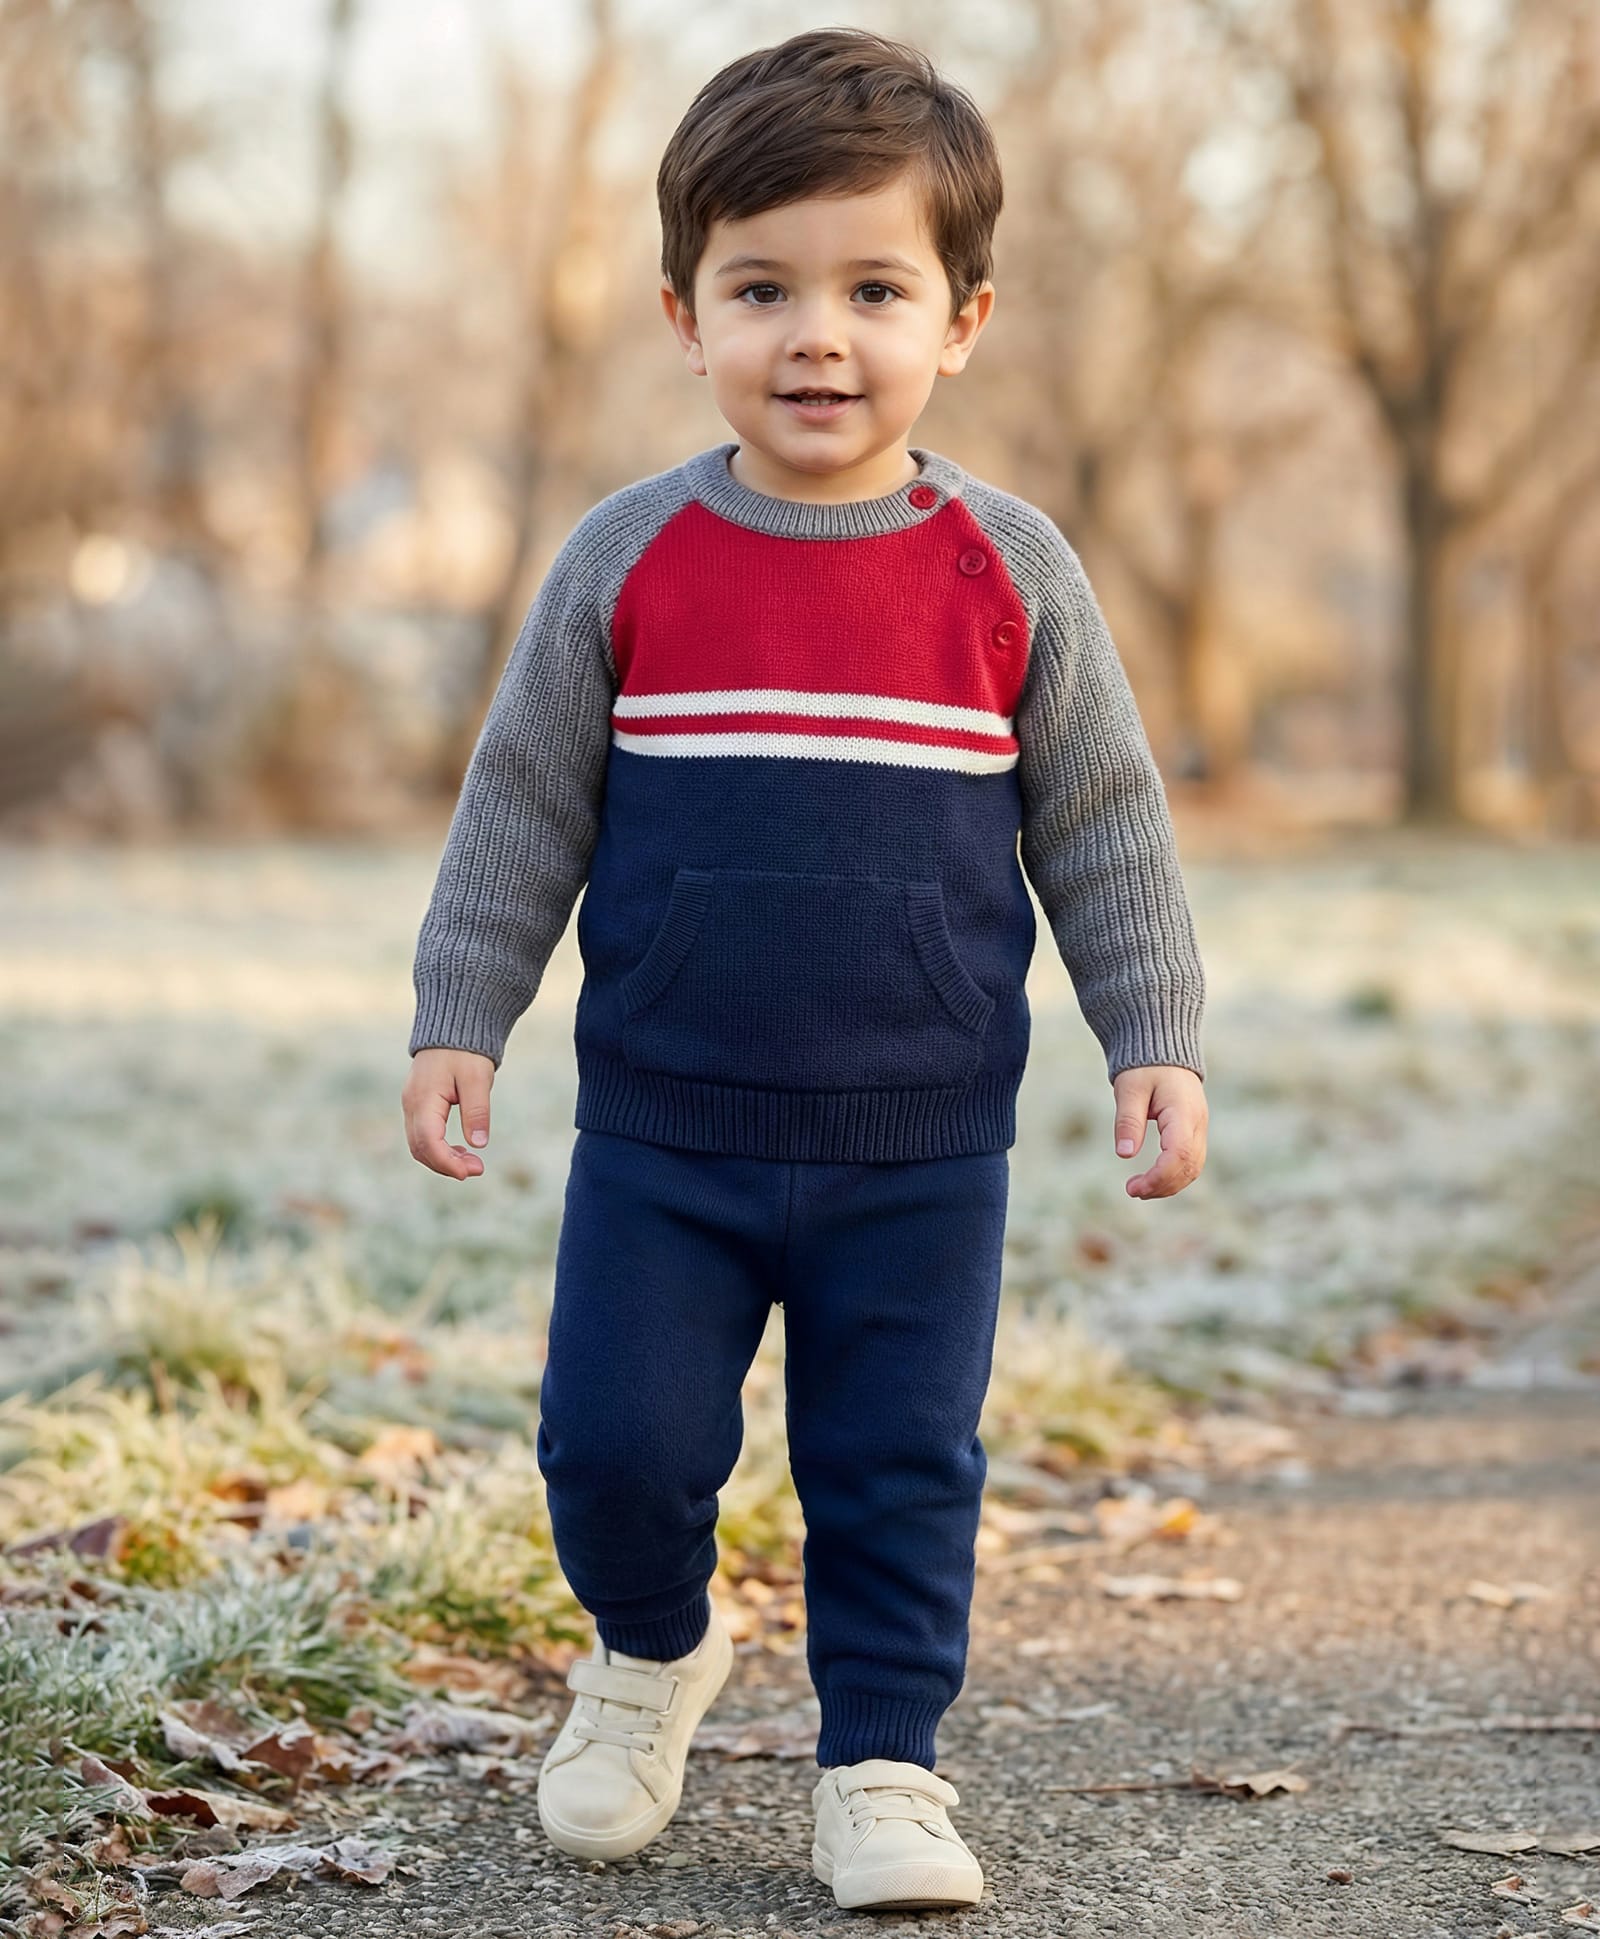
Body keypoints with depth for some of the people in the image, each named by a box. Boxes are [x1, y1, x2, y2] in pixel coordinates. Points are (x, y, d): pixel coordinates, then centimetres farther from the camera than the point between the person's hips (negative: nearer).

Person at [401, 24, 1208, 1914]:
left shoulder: (1010, 572, -3)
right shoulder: (628, 561, -3)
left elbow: (1102, 821, 4)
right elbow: (525, 801, 5)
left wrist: (1155, 1042, 0)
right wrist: (457, 1020, 2)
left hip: (925, 1152, 0)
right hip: (661, 1135, 0)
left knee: (902, 1470, 4)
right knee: (616, 1438, 2)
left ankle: (882, 1765, 21)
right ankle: (652, 1652, 32)